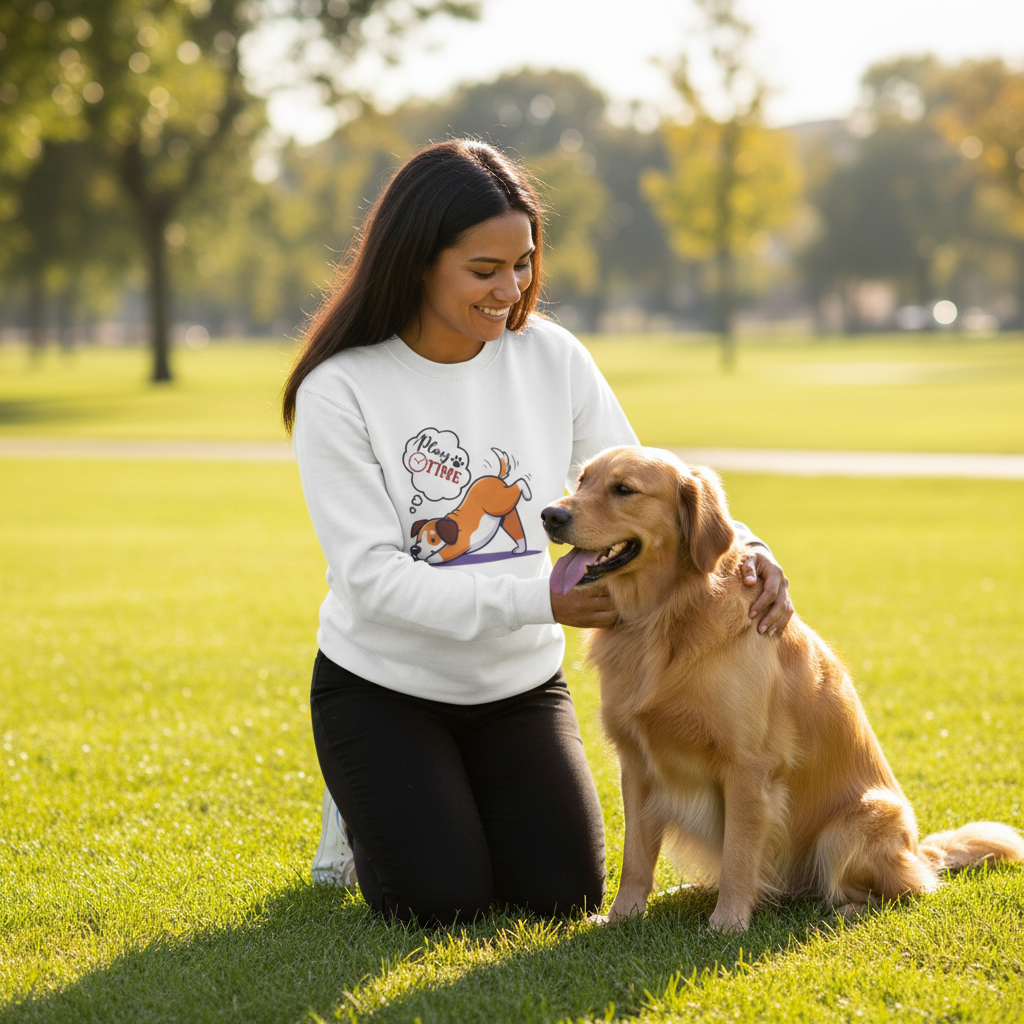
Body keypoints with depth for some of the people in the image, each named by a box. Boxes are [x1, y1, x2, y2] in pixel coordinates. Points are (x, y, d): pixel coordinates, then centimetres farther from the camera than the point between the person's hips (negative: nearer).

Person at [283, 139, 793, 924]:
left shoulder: (551, 359, -7)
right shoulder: (339, 392, -18)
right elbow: (373, 579, -22)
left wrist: (741, 550, -25)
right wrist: (542, 599, -32)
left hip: (520, 683, 4)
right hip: (384, 686, -3)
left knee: (564, 896, -6)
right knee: (439, 904, -13)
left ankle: (468, 798, 25)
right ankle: (367, 807, 20)